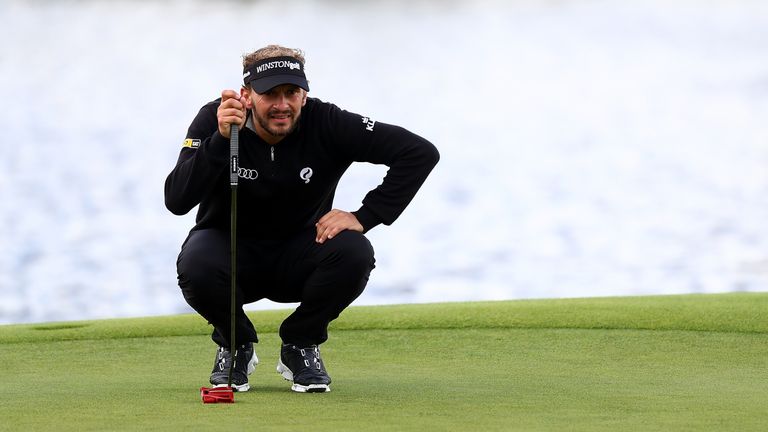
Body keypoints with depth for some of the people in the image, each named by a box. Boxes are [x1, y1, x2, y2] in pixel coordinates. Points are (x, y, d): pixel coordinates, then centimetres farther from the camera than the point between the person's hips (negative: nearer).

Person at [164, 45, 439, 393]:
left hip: (297, 257, 1)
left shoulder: (325, 124, -19)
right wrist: (221, 139, -39)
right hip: (231, 247, -1)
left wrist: (364, 217, -25)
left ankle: (301, 346, -2)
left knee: (354, 252, -31)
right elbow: (176, 201, -29)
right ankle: (235, 345, 0)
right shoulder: (214, 121, -18)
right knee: (195, 267, -35)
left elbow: (420, 153, -20)